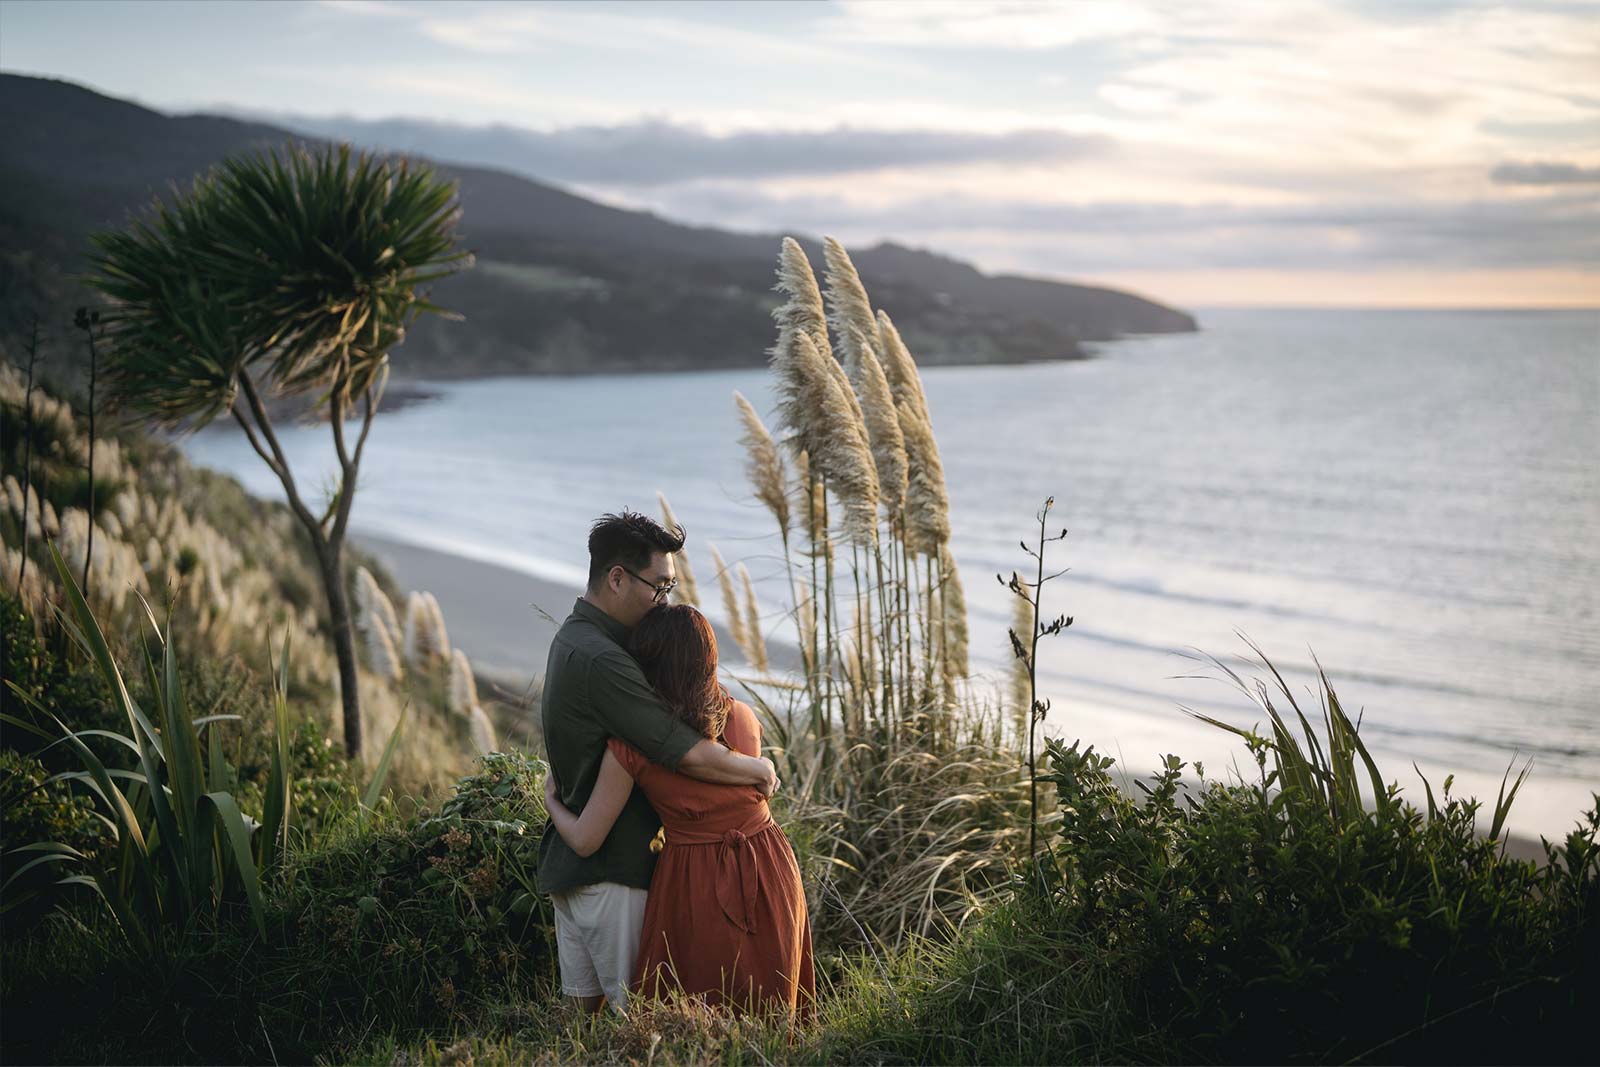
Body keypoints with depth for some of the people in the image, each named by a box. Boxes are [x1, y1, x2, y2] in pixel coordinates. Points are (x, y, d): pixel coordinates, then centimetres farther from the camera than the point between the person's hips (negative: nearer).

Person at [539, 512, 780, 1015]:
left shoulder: (573, 636, 10)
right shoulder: (600, 661, -25)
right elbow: (690, 756, -27)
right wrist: (759, 770, -11)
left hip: (568, 859, 10)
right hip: (612, 869, -10)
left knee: (584, 1005, 14)